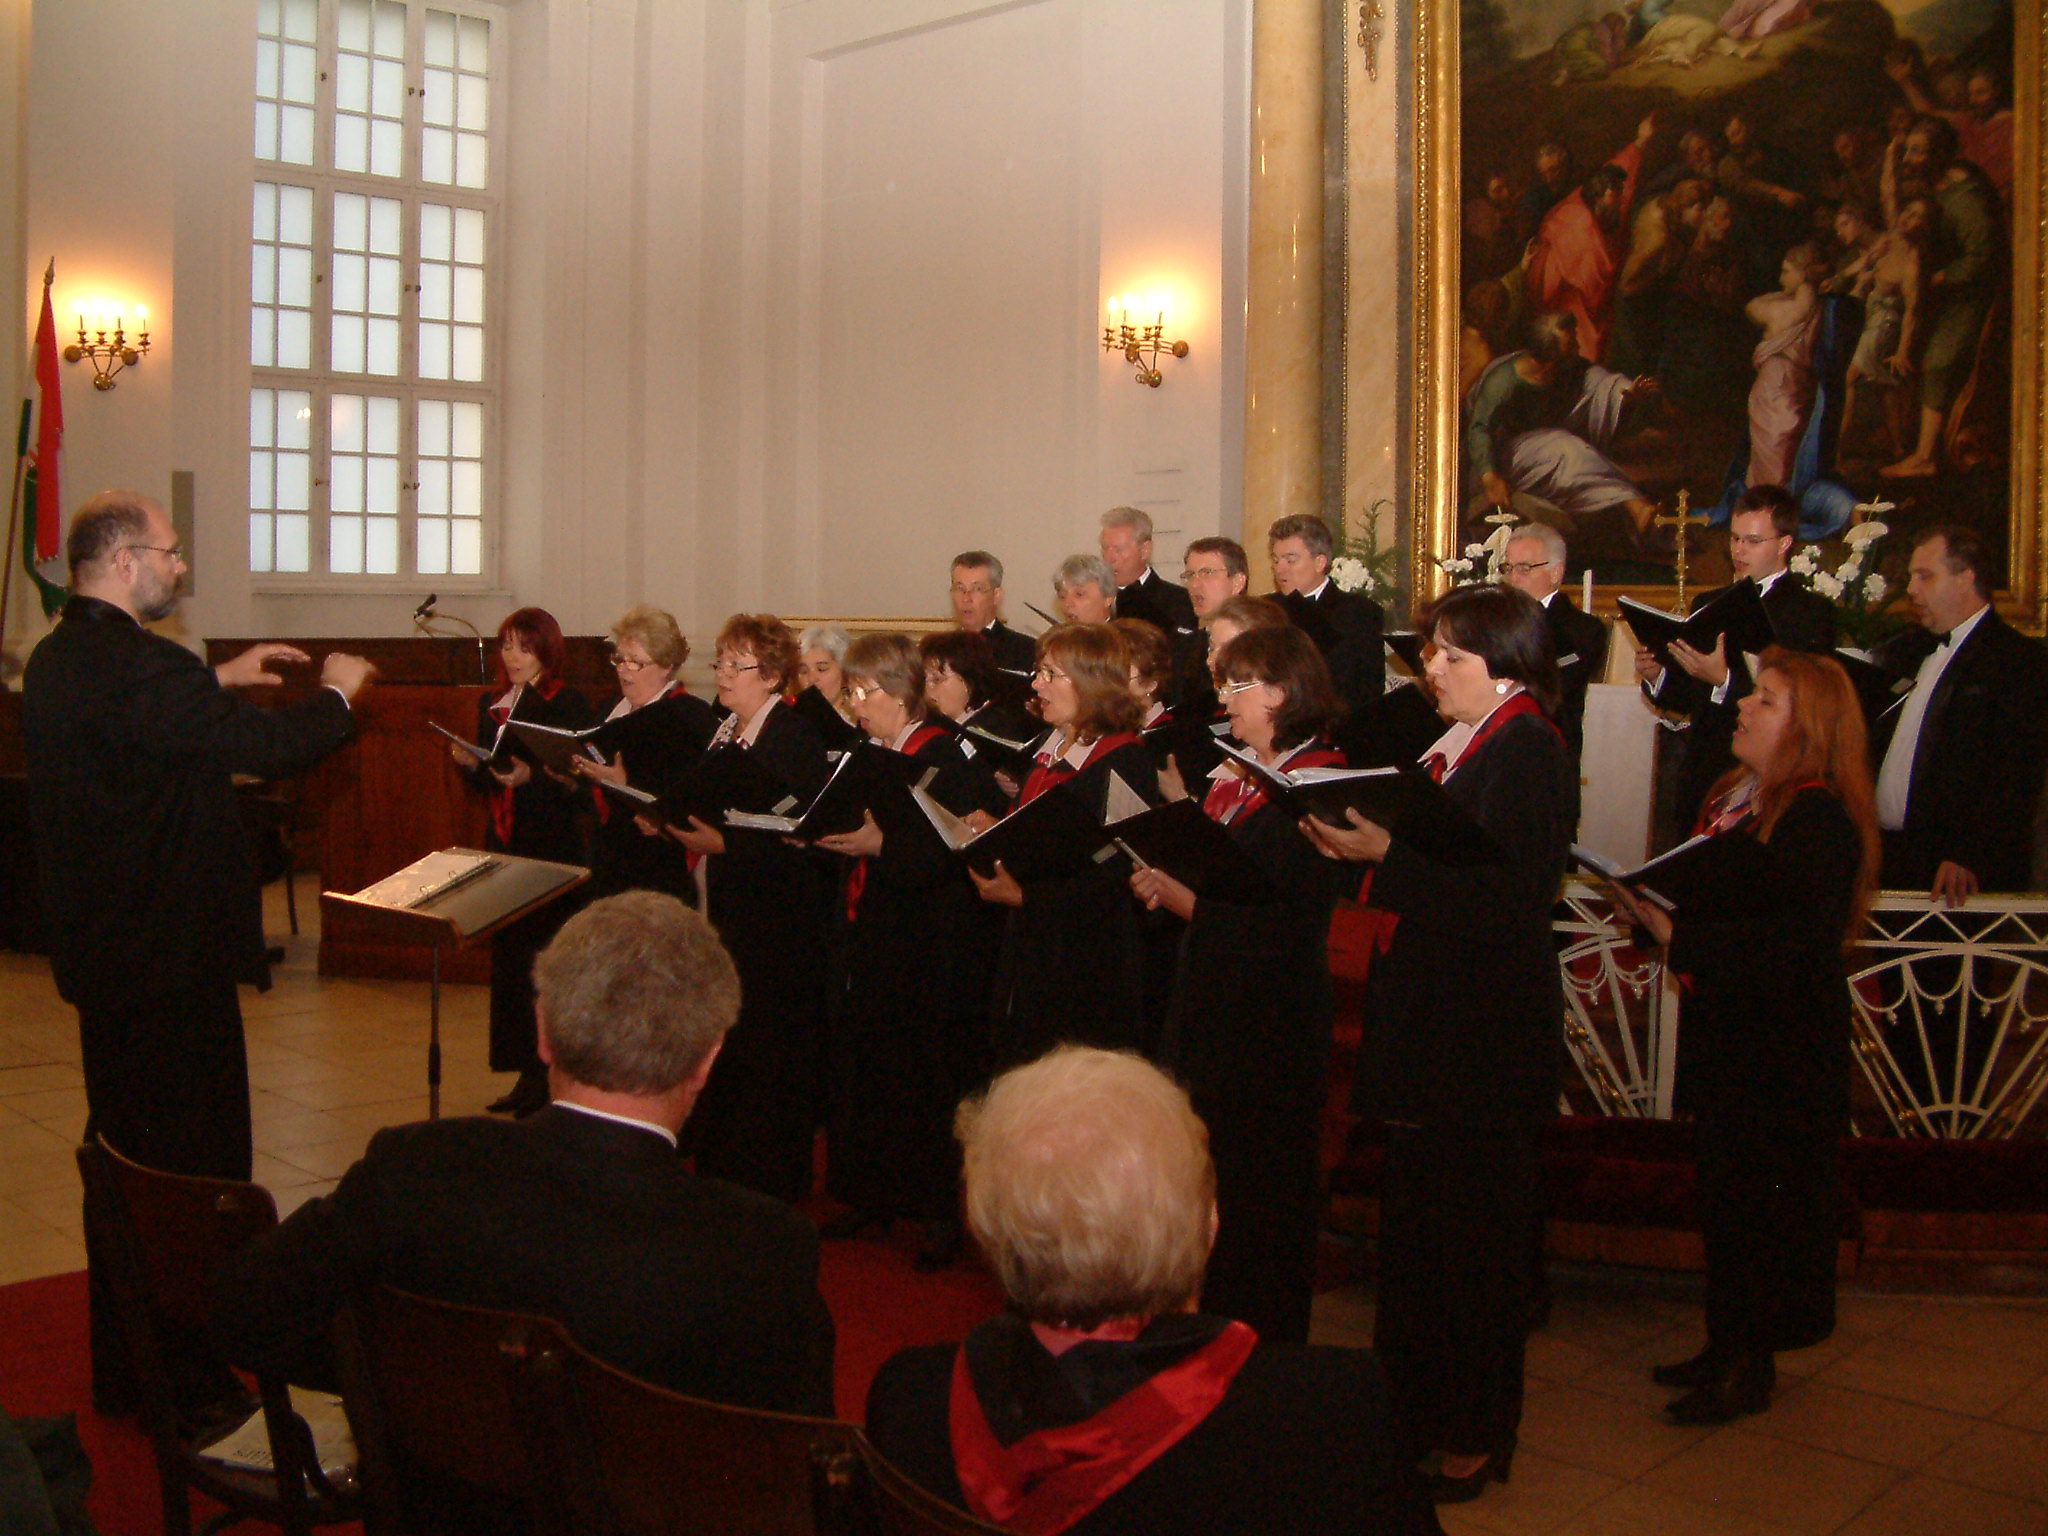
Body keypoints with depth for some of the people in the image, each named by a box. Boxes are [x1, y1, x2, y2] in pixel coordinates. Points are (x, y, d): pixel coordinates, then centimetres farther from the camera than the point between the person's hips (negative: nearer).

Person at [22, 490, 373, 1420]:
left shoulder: (60, 658, 8)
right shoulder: (137, 666, -23)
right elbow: (269, 748, -21)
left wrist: (218, 680, 22)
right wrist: (336, 692, -4)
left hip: (101, 947, 10)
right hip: (172, 952, -10)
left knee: (127, 1153, 20)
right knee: (192, 1163, 1)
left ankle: (123, 1367, 33)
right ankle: (180, 1378, 13)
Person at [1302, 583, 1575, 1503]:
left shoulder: (1527, 752, -15)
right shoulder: (1459, 744, 13)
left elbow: (1503, 896, -24)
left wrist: (1387, 854, -23)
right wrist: (1361, 845, 0)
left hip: (1484, 1031, -9)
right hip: (1430, 1015, 9)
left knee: (1473, 1227, 3)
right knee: (1416, 1213, 17)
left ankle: (1476, 1437, 18)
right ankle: (1419, 1404, 31)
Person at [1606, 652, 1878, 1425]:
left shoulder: (1818, 820, -20)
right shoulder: (1735, 795, 8)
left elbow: (1788, 948, -26)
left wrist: (1677, 934, -25)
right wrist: (1654, 906, -2)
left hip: (1783, 1048, -9)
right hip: (1725, 1029, 9)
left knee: (1762, 1200, 3)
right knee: (1724, 1193, 17)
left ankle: (1752, 1368, 18)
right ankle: (1729, 1348, 32)